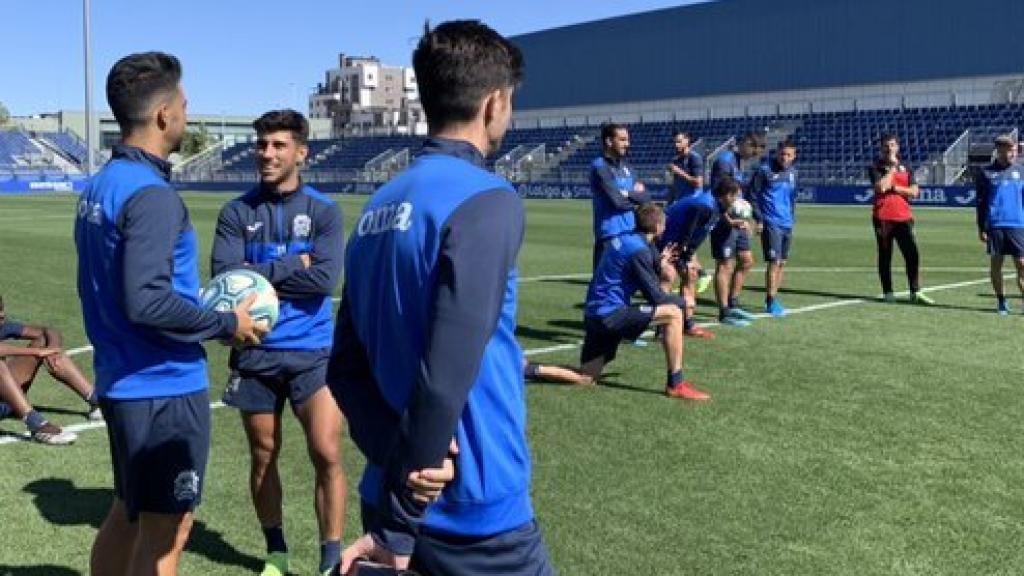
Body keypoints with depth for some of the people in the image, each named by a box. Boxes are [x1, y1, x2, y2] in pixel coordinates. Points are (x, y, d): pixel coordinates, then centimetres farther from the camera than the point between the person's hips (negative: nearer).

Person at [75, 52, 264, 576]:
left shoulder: (101, 185, 9)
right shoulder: (151, 195, -20)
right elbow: (147, 301, -27)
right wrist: (226, 324, -14)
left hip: (120, 380, 9)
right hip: (164, 387, -9)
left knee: (127, 513, 22)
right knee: (166, 531, 4)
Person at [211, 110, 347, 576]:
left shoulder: (324, 211, -2)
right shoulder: (237, 212, 1)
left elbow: (325, 278, -15)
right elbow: (224, 274, -12)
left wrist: (259, 275, -11)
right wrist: (292, 266, -14)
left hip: (312, 351, -2)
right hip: (254, 353, 2)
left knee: (326, 455, -6)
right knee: (263, 455, 13)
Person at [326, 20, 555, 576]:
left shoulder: (379, 206, 5)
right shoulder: (486, 200, -18)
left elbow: (346, 367, 2)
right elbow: (446, 376, -24)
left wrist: (396, 483, -7)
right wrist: (399, 515, -14)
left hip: (389, 496, 7)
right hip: (474, 518, -7)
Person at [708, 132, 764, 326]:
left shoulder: (742, 162, 15)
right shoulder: (726, 160, -13)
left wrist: (742, 219, 15)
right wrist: (730, 220, -23)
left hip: (736, 220, 10)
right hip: (725, 220, -10)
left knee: (746, 261, 14)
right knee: (725, 265, -5)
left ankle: (733, 305, 25)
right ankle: (724, 313, 0)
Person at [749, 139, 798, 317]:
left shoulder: (793, 172, 12)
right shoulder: (765, 170, -7)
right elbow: (753, 194, -7)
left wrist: (792, 217, 18)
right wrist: (758, 219, -10)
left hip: (787, 224, 7)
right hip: (771, 224, -7)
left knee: (782, 263, 9)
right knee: (774, 262, -10)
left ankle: (774, 298, 19)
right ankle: (771, 302, -4)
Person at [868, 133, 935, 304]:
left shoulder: (906, 168, 13)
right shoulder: (876, 167, 2)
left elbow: (914, 192, 3)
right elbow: (881, 187, -17)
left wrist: (894, 188, -9)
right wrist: (893, 167, -9)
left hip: (903, 217, 3)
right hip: (883, 217, -3)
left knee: (912, 255, -4)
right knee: (885, 256, 4)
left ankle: (915, 292, 1)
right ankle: (887, 292, 11)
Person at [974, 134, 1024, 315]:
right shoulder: (986, 173, 4)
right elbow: (981, 202, 5)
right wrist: (981, 228, 1)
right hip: (995, 225, -1)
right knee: (996, 264, 5)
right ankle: (1001, 301, 16)